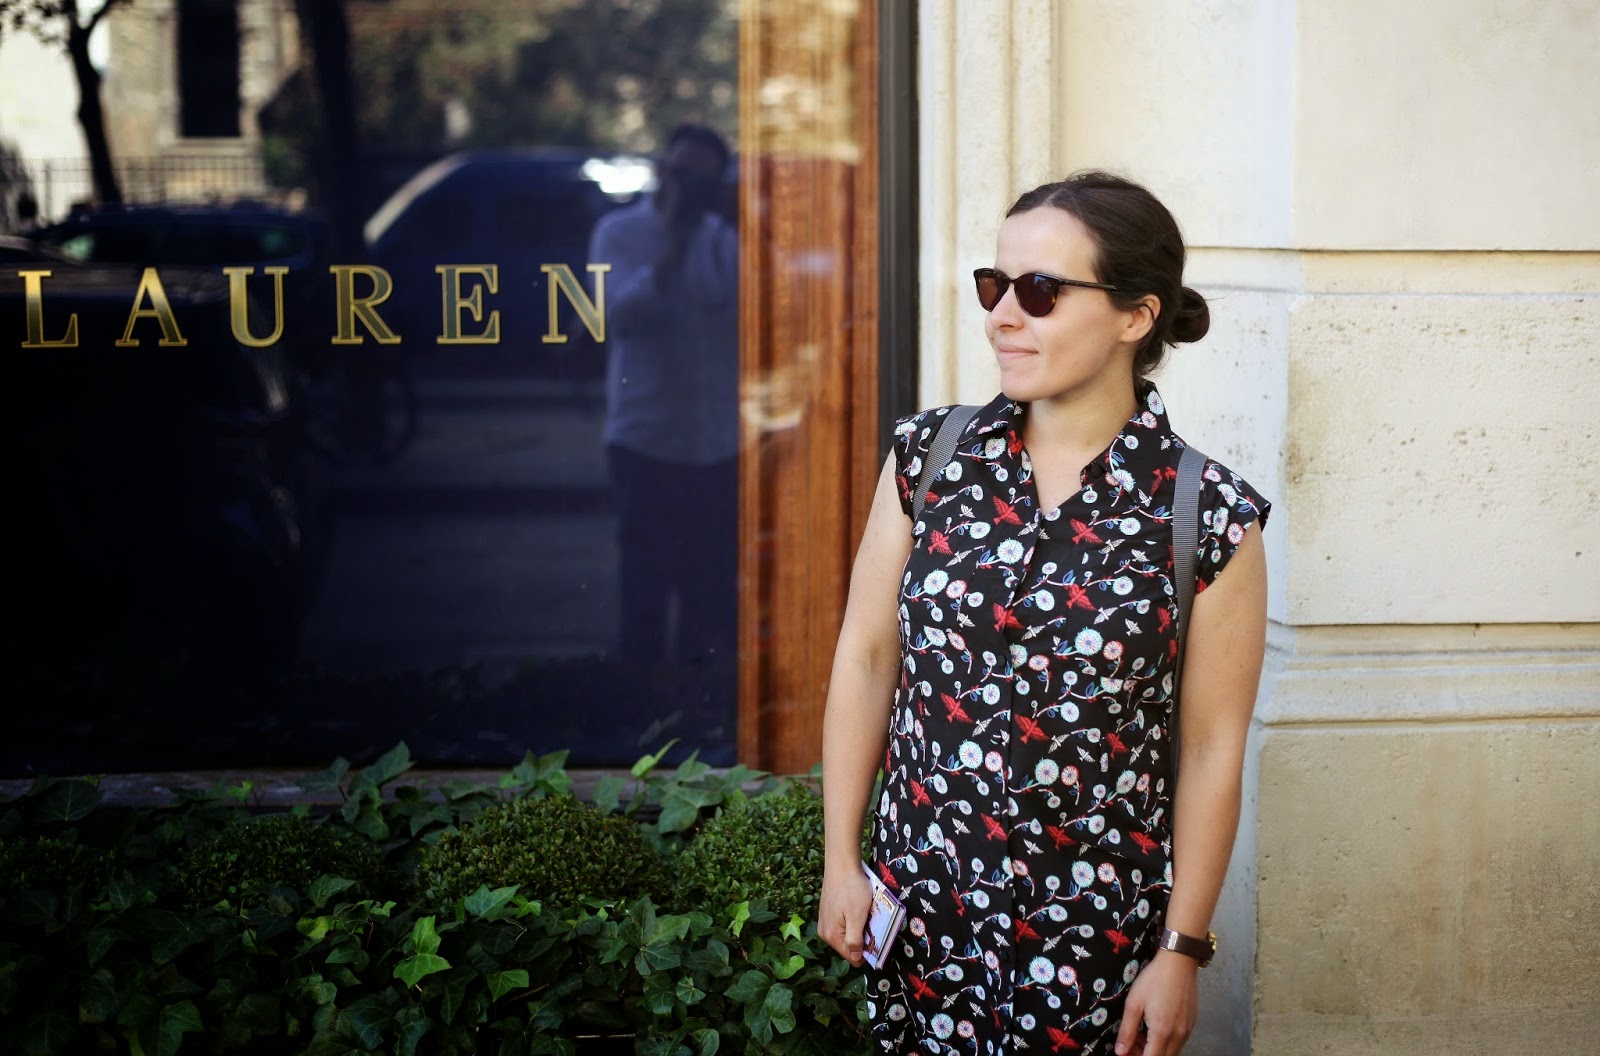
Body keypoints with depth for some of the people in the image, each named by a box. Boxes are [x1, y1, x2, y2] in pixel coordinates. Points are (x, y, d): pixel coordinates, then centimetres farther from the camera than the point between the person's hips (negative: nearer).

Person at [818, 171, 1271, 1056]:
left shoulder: (1208, 517, -10)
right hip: (920, 896, 3)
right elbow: (865, 658, 3)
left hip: (1093, 919, -2)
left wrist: (1182, 951, -5)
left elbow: (1212, 750, -7)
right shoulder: (927, 458, -2)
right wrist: (841, 859, 3)